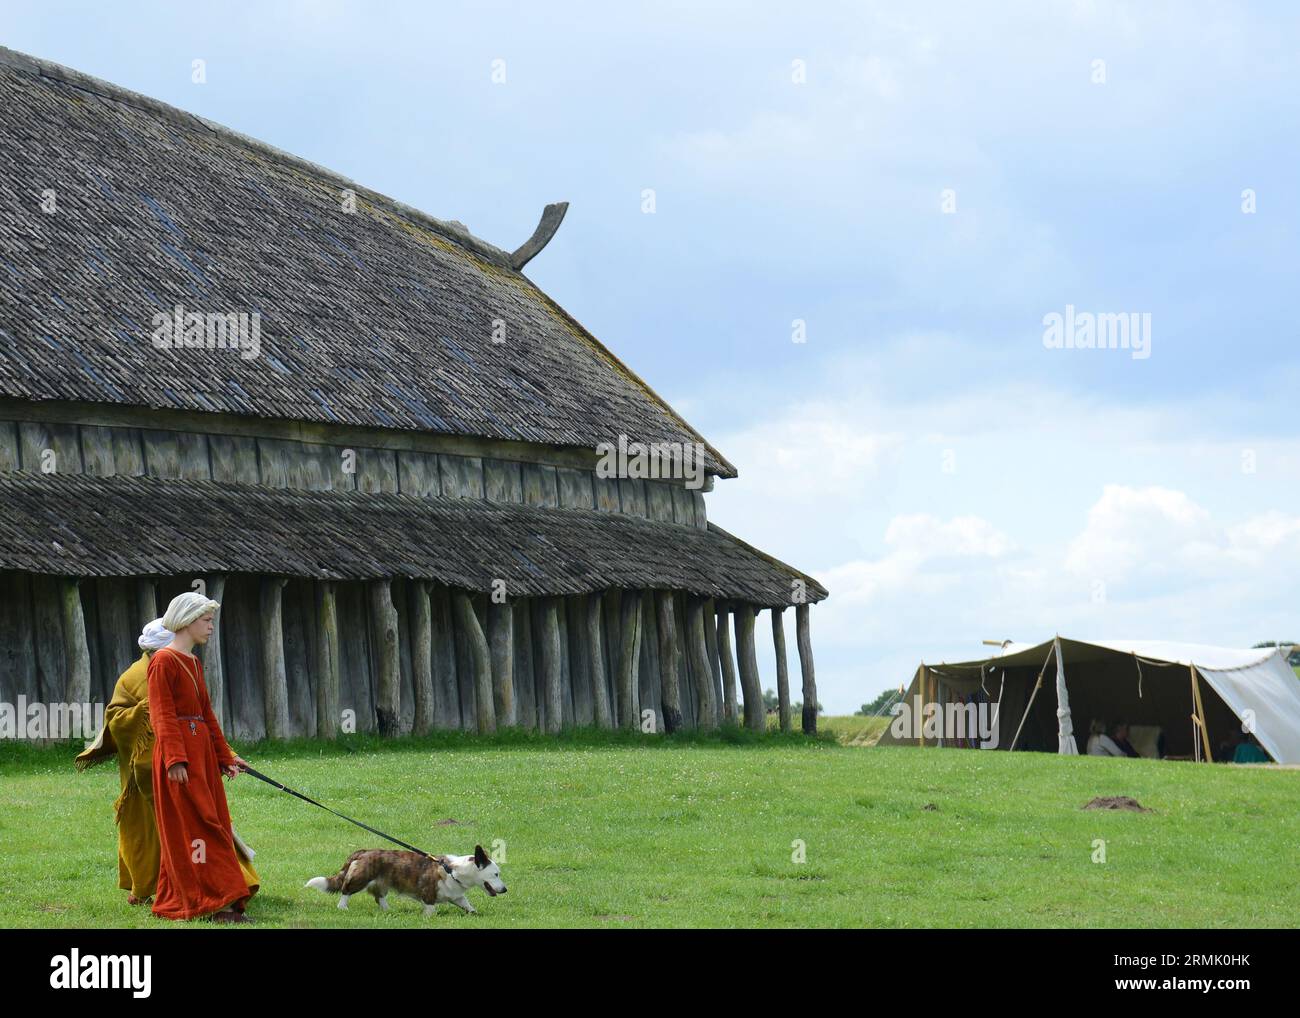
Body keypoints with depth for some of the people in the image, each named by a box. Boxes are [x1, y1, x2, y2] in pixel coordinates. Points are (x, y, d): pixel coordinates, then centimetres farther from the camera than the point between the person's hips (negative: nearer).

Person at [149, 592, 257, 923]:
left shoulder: (194, 663, 16)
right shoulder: (164, 661, -10)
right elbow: (163, 715, -16)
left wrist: (225, 756, 20)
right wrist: (176, 759, -24)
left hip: (202, 751, 9)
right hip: (178, 750, -9)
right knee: (197, 826, -9)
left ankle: (174, 901, 14)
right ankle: (217, 900, -11)